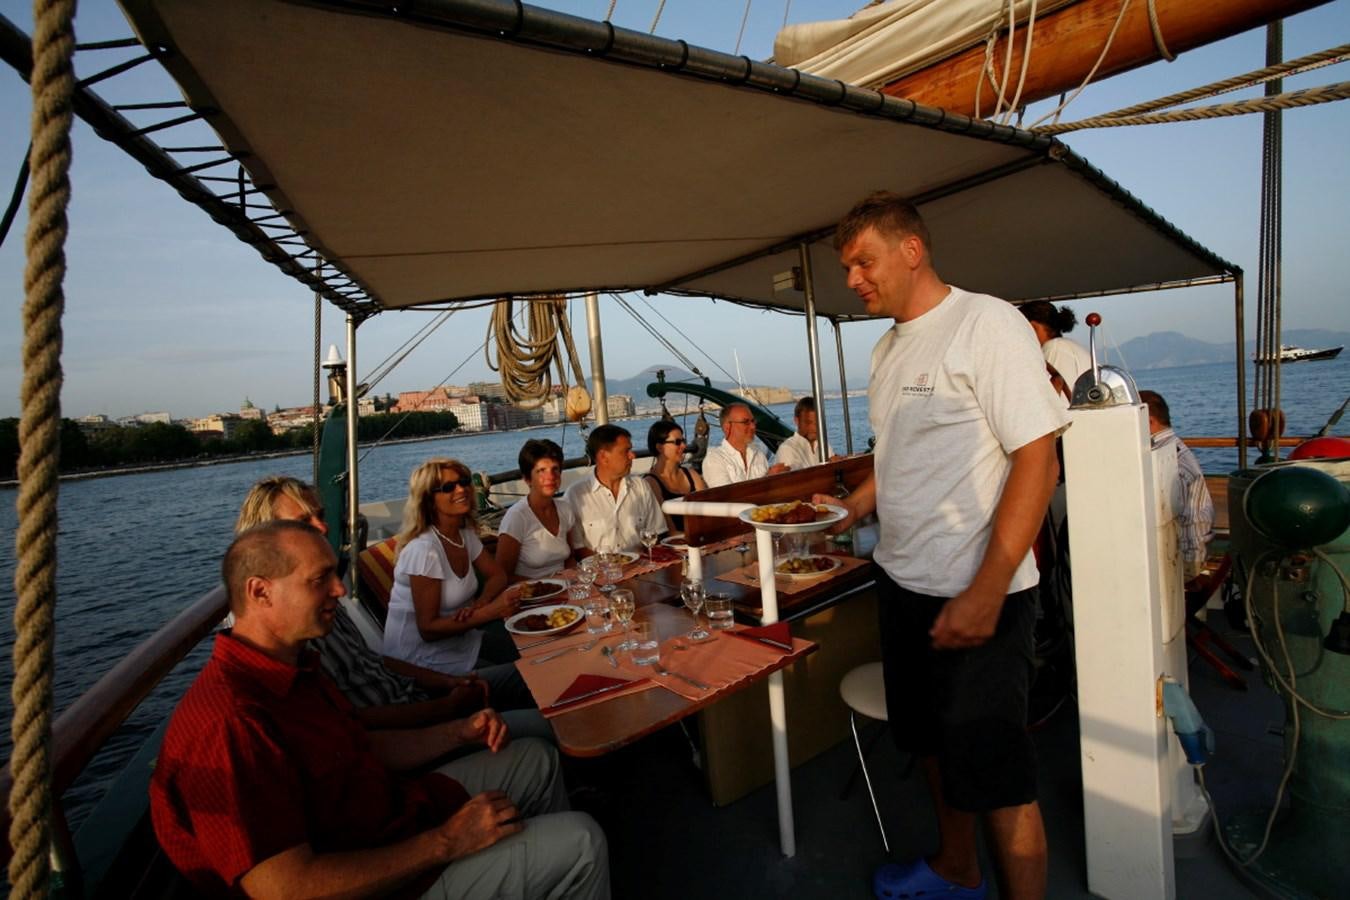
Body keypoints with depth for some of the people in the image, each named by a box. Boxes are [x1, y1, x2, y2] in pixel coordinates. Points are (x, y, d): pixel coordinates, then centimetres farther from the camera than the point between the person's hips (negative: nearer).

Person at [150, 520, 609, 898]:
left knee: (535, 757, 18)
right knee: (580, 840, -14)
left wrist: (459, 732, 2)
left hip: (391, 809, 10)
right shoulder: (229, 723, -31)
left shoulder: (292, 666, 2)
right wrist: (446, 842, -25)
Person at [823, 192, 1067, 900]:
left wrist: (986, 593, -21)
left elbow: (1037, 461, -18)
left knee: (993, 774, 6)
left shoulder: (987, 324, -13)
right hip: (903, 580, 8)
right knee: (932, 742, 23)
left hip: (977, 593, -8)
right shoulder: (888, 347, 11)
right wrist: (853, 504, 6)